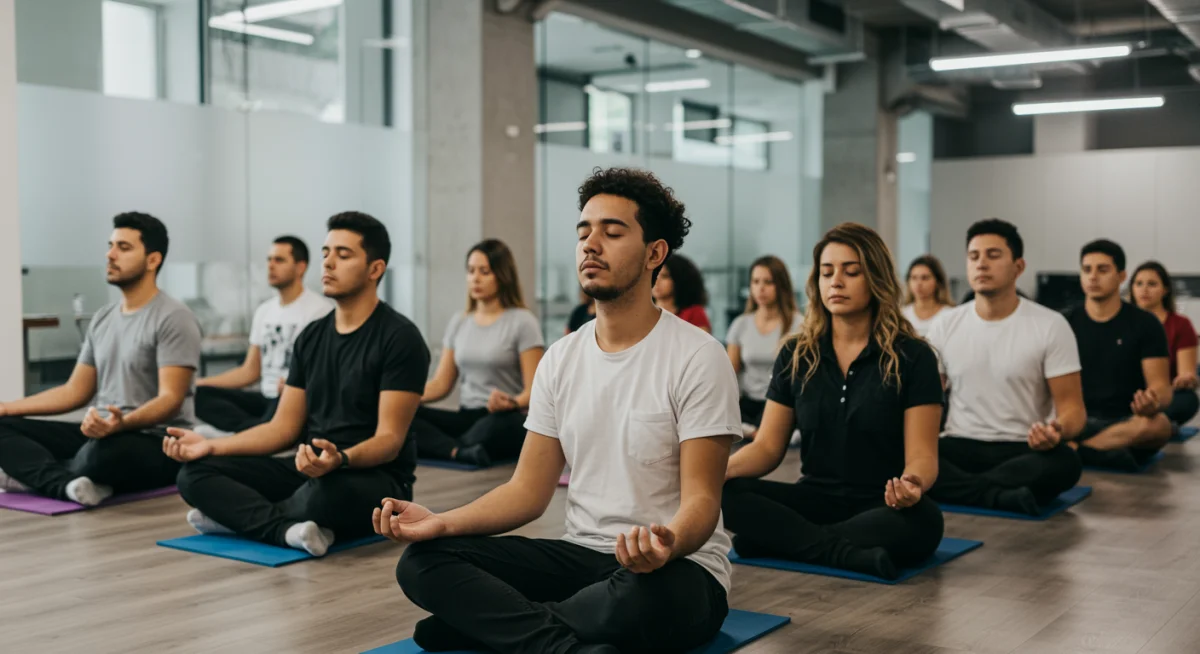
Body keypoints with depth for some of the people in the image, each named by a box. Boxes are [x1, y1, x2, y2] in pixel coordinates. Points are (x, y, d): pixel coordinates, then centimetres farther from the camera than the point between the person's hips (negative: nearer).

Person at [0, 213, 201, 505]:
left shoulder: (173, 318, -11)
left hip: (159, 444, -8)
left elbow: (170, 399, -20)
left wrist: (122, 423, -39)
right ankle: (67, 484, -29)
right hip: (103, 434, 8)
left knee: (104, 451, -42)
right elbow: (75, 391, 19)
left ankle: (33, 474, -11)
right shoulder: (102, 318, 15)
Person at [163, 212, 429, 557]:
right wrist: (211, 445, -4)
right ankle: (289, 529, -29)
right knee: (195, 473, -10)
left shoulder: (399, 337, -12)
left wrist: (341, 459, -39)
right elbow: (284, 427, 9)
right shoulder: (312, 336, 10)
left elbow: (390, 439, -18)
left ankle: (240, 515, -14)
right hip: (311, 469, 7)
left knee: (326, 492, -42)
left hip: (376, 480, -7)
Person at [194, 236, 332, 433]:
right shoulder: (264, 311, 18)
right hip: (267, 398, 8)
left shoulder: (320, 309, -4)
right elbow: (250, 371, 20)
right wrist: (199, 383, 11)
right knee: (199, 394, -15)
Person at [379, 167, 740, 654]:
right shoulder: (561, 359, 7)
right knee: (422, 562, -12)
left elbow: (701, 499, -16)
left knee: (639, 597, -42)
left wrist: (668, 542, -41)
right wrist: (441, 522, -12)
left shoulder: (697, 358, -12)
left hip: (678, 568, -5)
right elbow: (530, 490, 6)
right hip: (581, 554, 5)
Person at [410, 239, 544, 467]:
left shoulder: (523, 322, -4)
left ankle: (440, 448, -23)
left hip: (501, 421, -5)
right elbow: (441, 383, 14)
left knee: (501, 423, -42)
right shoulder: (458, 322, 14)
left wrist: (511, 403, -32)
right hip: (466, 418, 5)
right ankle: (460, 452, -38)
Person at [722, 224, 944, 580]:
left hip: (883, 507, -2)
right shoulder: (796, 355, 5)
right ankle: (849, 553, -31)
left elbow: (921, 454, -10)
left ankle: (782, 540, -28)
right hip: (815, 499, 3)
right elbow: (768, 446, 3)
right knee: (721, 494, -23)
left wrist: (913, 484, -35)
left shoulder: (912, 357, -5)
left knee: (922, 520, -38)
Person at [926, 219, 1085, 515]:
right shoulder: (946, 325, 6)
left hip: (1024, 451, -2)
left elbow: (1071, 404, -4)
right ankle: (998, 495, -30)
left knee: (1064, 462, -37)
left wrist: (1058, 429, -29)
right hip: (960, 447, 2)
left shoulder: (1051, 326, -3)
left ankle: (959, 489, -28)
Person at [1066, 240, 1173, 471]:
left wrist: (1153, 403, -30)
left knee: (1156, 425, -37)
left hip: (1126, 421, 0)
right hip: (1079, 420, 1)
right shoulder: (1066, 323, 7)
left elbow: (1161, 385, -4)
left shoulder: (1145, 324, 2)